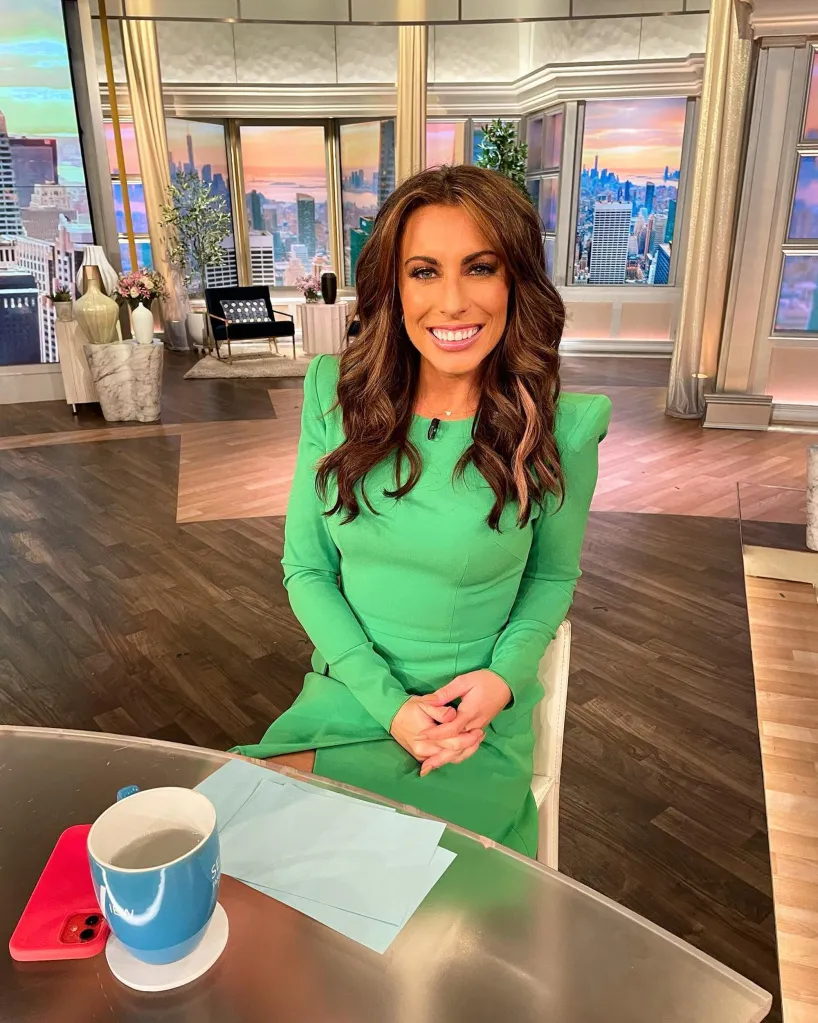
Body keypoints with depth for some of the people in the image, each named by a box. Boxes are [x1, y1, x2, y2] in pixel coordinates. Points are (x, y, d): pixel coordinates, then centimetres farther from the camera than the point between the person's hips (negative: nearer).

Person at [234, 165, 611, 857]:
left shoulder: (560, 429, -12)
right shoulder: (335, 392, -6)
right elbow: (305, 569, -2)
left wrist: (505, 675, -13)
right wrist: (389, 703, -13)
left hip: (478, 727, -1)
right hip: (347, 692, 2)